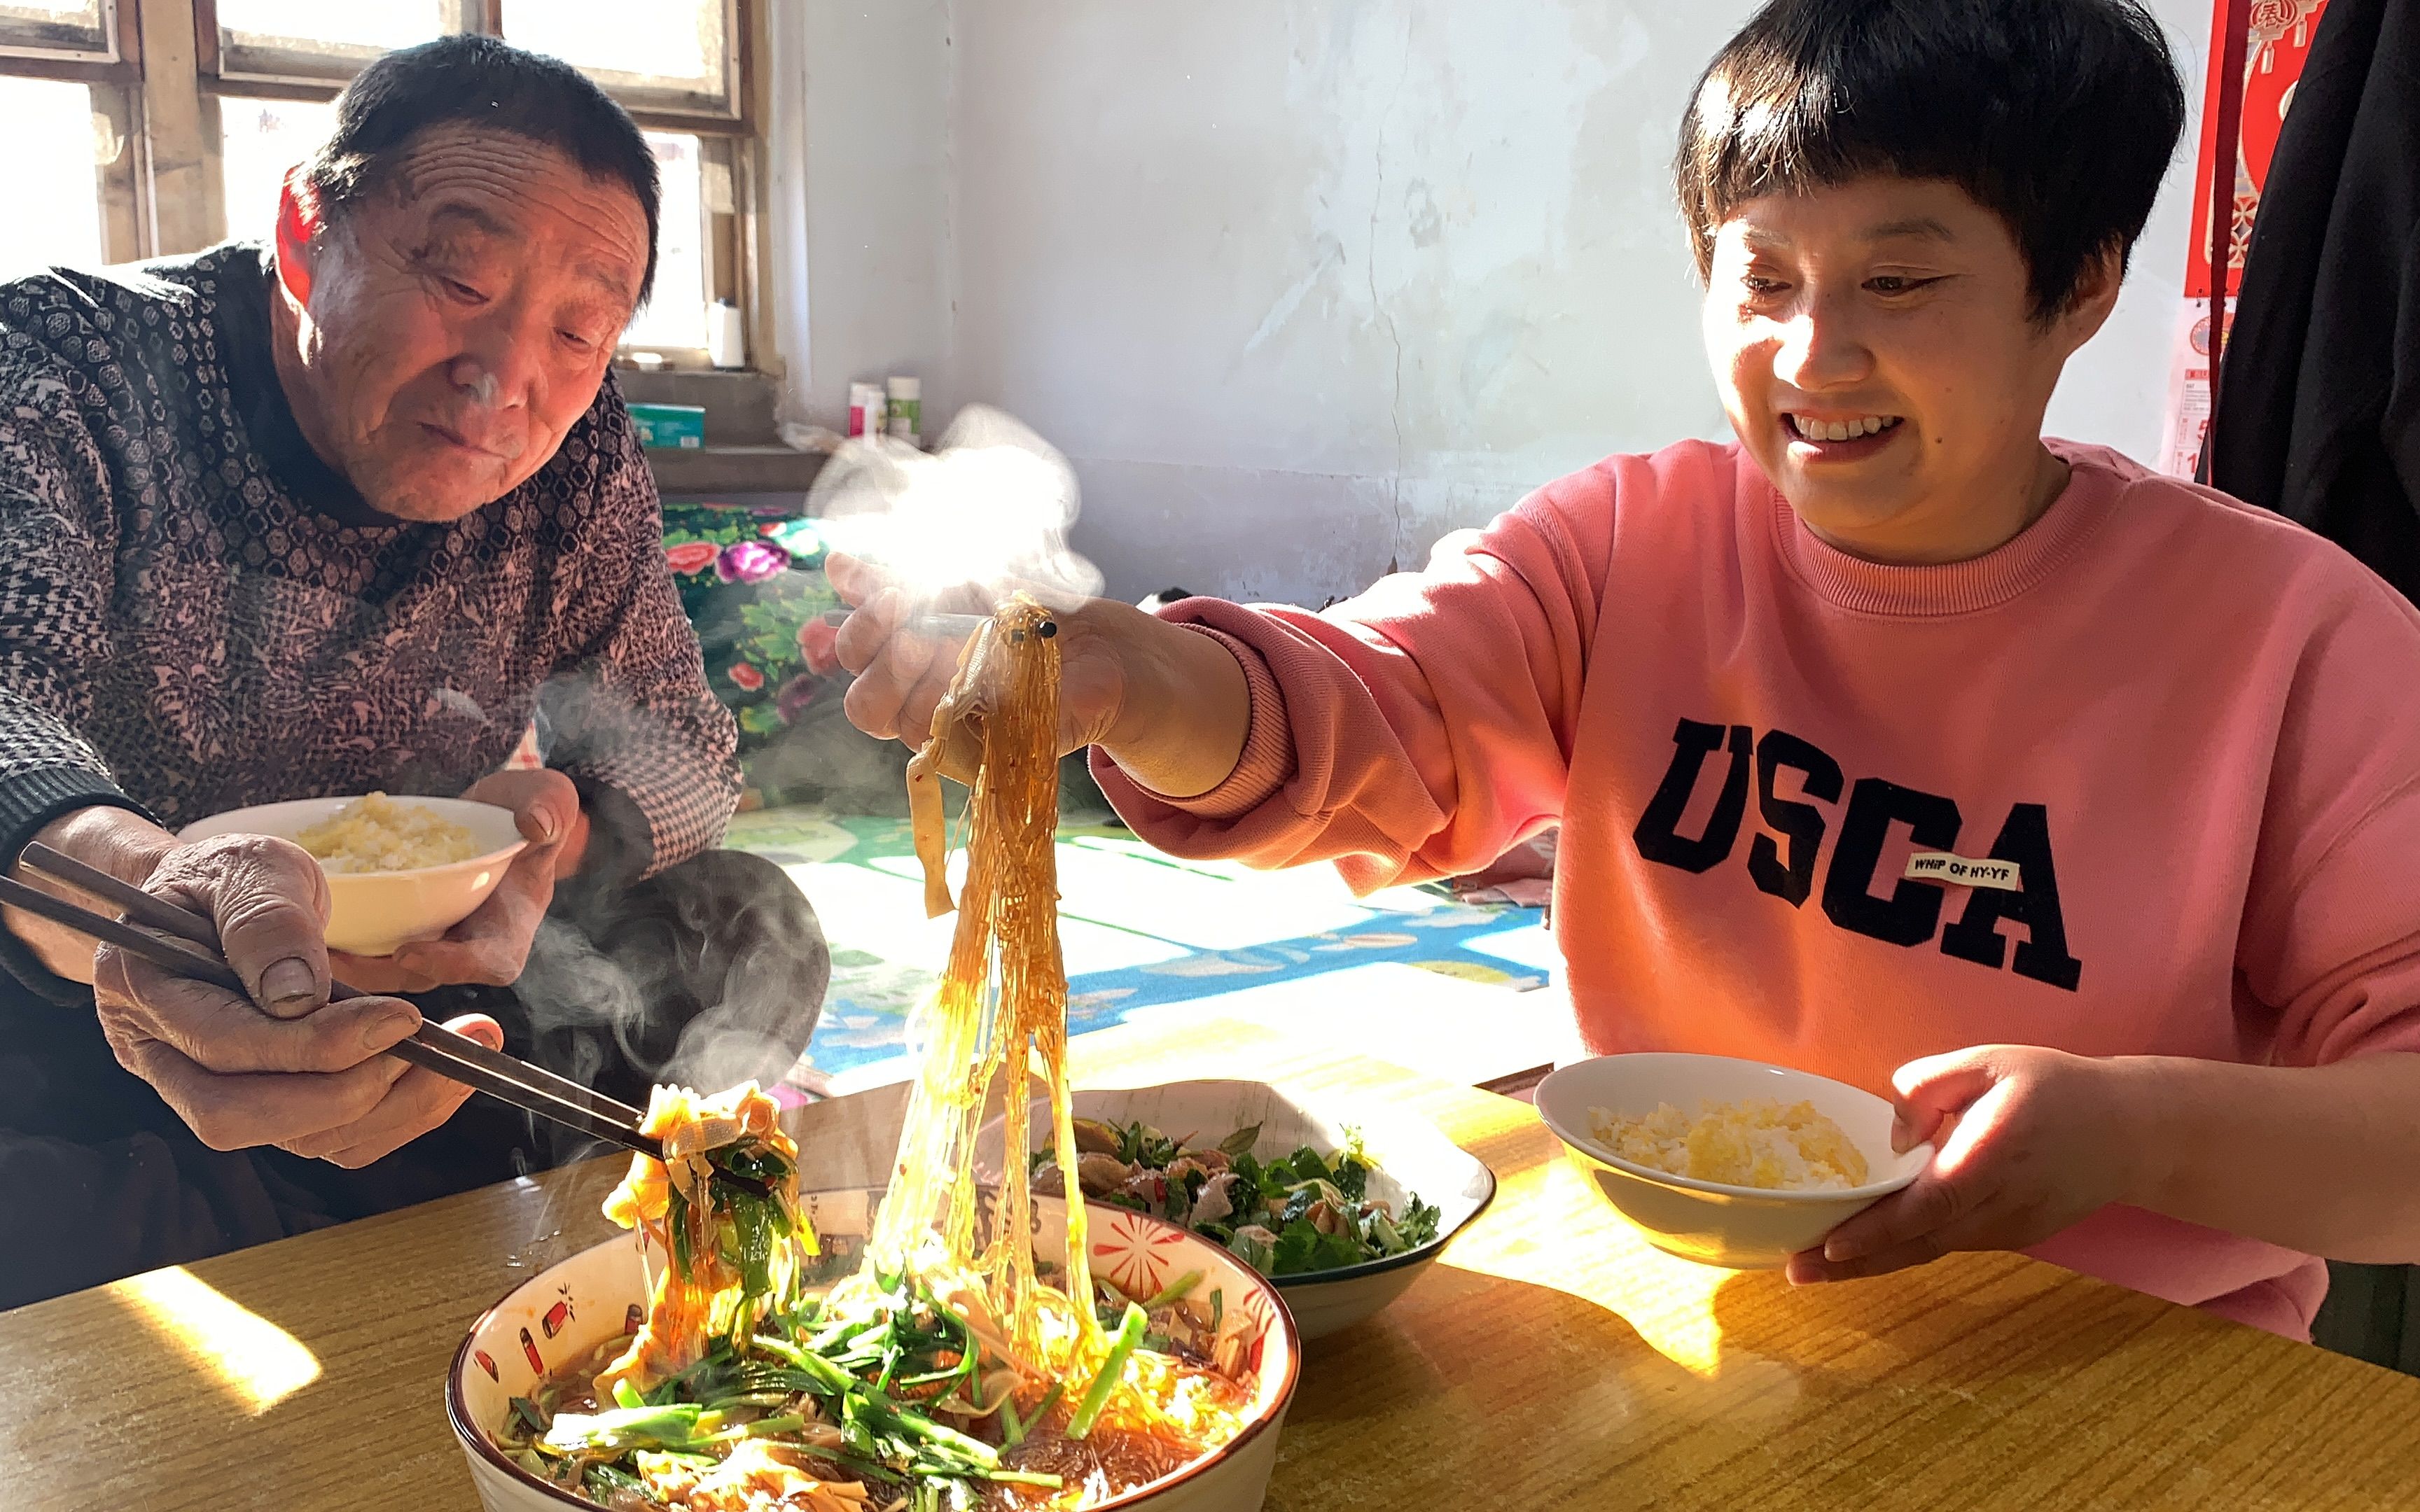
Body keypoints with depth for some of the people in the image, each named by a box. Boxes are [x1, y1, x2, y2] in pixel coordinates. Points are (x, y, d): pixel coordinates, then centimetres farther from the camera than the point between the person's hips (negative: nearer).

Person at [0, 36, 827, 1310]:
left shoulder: (576, 457, -6)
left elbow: (679, 741, 0)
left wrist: (557, 827, -25)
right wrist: (132, 883, -61)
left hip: (410, 991, 4)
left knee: (747, 931, -9)